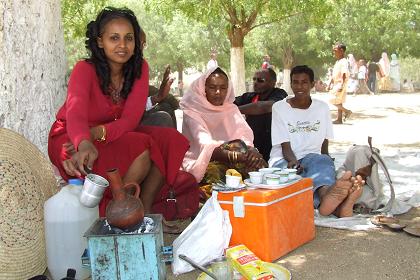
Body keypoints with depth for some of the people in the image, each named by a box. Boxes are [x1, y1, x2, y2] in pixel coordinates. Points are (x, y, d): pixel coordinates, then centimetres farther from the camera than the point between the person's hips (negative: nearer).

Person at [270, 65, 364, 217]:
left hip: (313, 158, 3)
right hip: (284, 161, -2)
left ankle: (327, 197, -71)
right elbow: (285, 146, -5)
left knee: (322, 161, -34)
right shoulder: (279, 107, 4)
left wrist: (325, 162, -7)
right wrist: (294, 161, -26)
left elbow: (324, 144, 14)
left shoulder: (322, 108, 13)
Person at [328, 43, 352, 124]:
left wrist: (342, 85, -28)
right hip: (336, 84, 10)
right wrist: (330, 84, 22)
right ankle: (339, 119, 12)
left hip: (340, 84, -10)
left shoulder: (343, 62, -14)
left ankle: (347, 111, -2)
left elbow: (344, 75, -22)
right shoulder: (337, 62, 15)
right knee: (338, 102, 9)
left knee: (335, 101, -14)